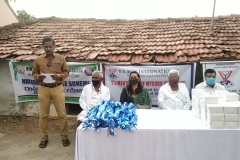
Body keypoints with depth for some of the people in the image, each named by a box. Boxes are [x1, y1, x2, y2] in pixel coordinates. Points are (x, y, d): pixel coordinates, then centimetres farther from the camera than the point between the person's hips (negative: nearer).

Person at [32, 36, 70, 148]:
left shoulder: (61, 59, 2)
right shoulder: (38, 60, 4)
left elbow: (66, 72, 7)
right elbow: (34, 73, 12)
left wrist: (60, 76, -13)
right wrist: (38, 77, -11)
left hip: (58, 88, -1)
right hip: (43, 89, 1)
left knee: (62, 114, 3)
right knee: (43, 115, 8)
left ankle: (64, 136, 19)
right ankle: (44, 138, 24)